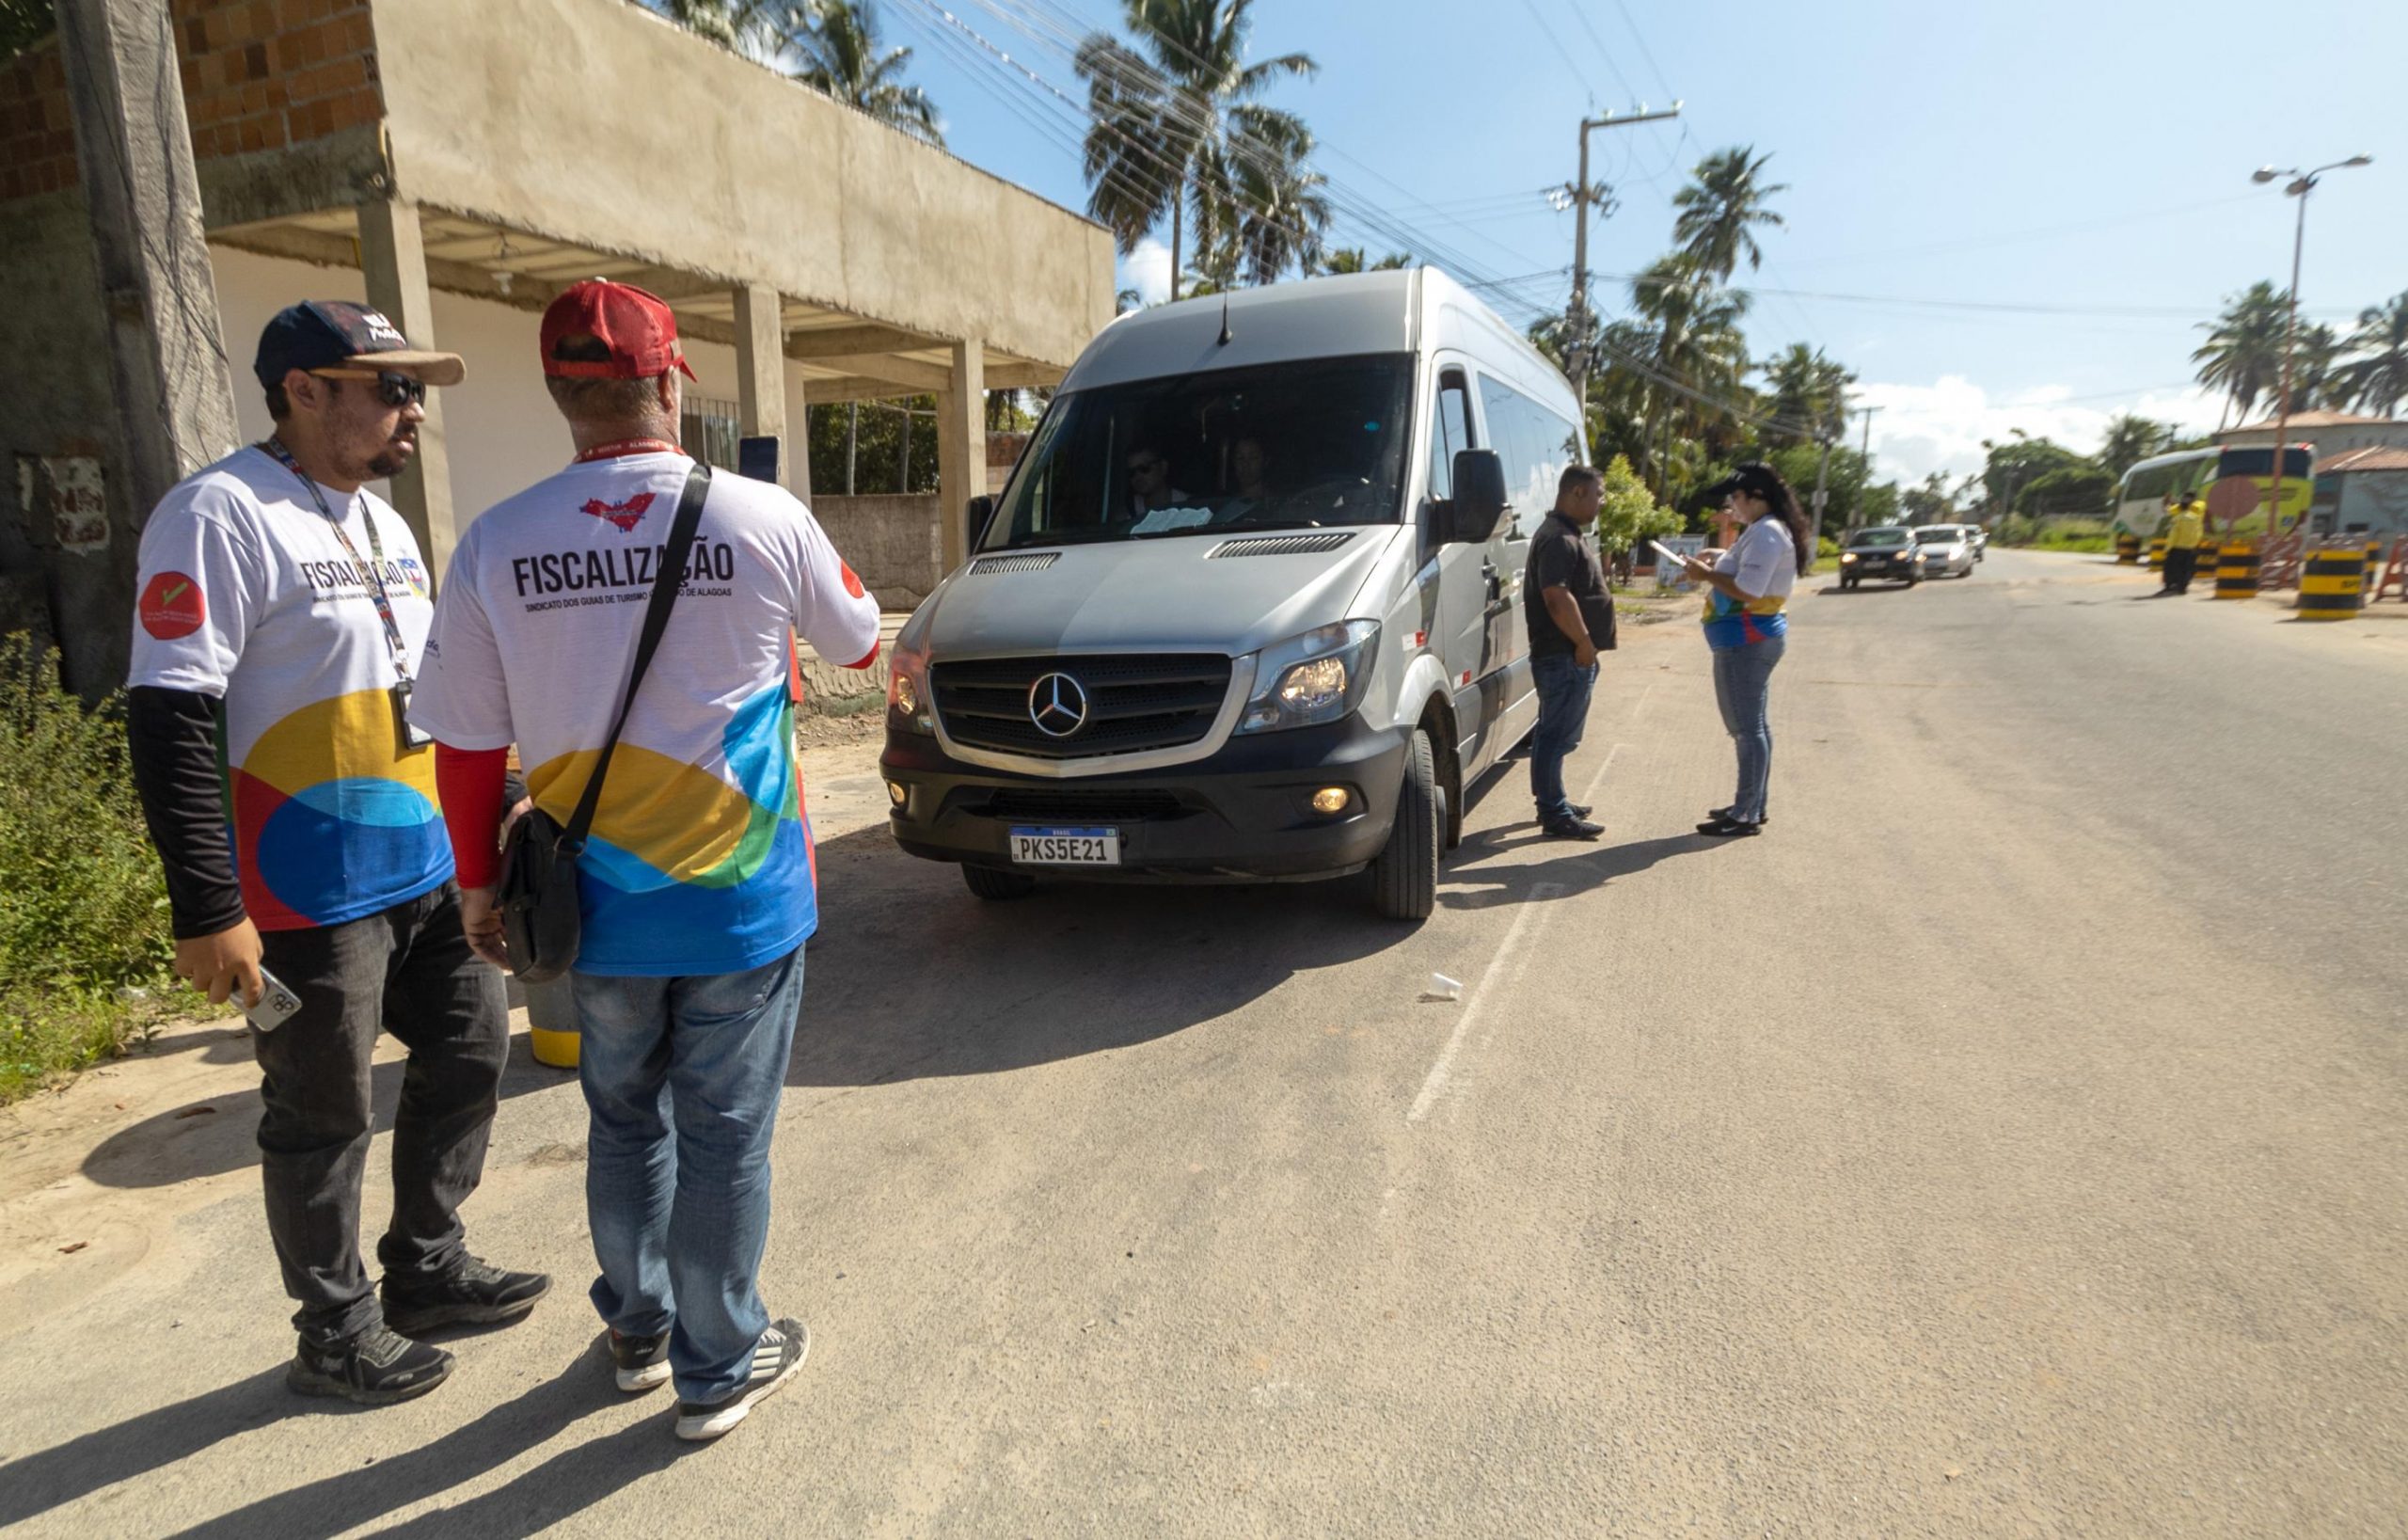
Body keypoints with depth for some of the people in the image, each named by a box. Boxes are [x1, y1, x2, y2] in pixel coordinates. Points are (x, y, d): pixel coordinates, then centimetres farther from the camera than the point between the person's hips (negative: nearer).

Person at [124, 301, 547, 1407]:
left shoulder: (381, 521, 13)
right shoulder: (222, 515, -14)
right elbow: (171, 720, -19)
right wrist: (207, 912, -20)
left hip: (427, 870, 9)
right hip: (314, 897, -9)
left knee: (469, 1049, 17)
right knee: (323, 1119, 6)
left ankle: (426, 1268, 36)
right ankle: (335, 1334, 26)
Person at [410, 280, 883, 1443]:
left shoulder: (497, 545, -6)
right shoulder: (764, 519, -12)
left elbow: (465, 746, -1)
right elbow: (854, 641, 6)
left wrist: (478, 884, 12)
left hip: (598, 909, 3)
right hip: (744, 905, -2)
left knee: (625, 1124, 22)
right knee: (724, 1138, 11)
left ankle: (638, 1330, 40)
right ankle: (718, 1369, 27)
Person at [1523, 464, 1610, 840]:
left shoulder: (1569, 535, 18)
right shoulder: (1559, 539, -17)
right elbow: (1557, 598, -27)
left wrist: (1585, 643, 19)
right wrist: (1584, 642, -19)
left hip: (1568, 656, 11)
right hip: (1564, 656, -11)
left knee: (1555, 733, 18)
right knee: (1557, 735, -6)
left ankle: (1553, 802, 29)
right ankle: (1555, 816, -1)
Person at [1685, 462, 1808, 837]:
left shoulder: (1765, 533, -17)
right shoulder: (1767, 530, 15)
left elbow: (1747, 590, -24)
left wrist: (1707, 575, -14)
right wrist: (1718, 566, 9)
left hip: (1746, 641, -11)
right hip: (1755, 637, 11)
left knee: (1746, 728, -7)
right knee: (1754, 725, 15)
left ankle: (1746, 815, -2)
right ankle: (1752, 806, 24)